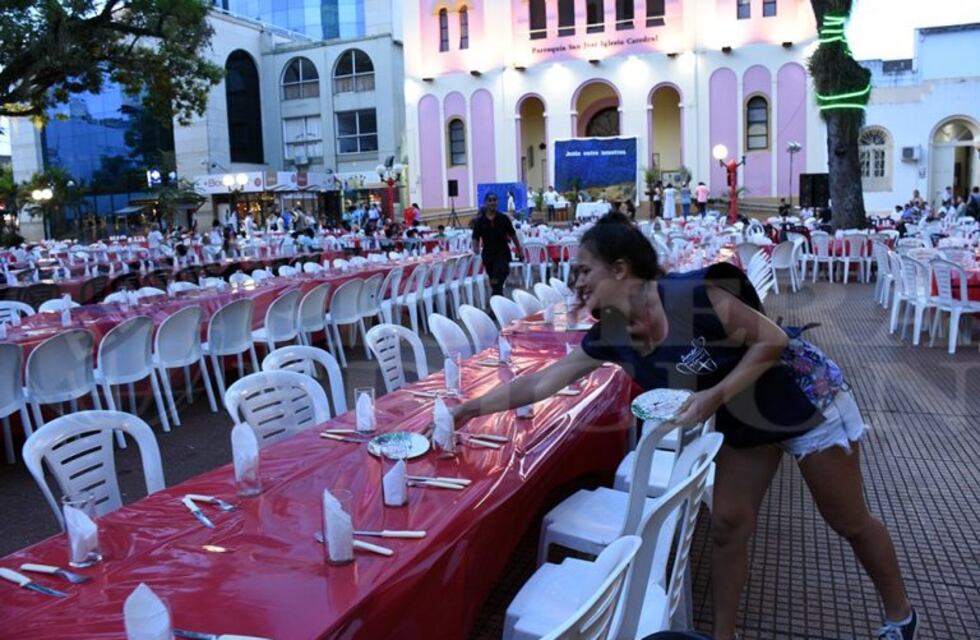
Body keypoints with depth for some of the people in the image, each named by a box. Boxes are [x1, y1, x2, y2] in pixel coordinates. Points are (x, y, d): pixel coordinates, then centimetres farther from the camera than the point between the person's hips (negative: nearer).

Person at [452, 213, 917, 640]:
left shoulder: (693, 296, -34)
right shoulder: (611, 336, -13)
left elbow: (773, 339, -26)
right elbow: (541, 382, -7)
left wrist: (717, 394, -34)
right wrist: (475, 407, -7)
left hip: (805, 401, -5)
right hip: (745, 423, 6)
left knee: (849, 522, 12)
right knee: (727, 526, 6)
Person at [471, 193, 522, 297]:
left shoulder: (503, 218, -1)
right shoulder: (480, 221, -1)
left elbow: (512, 235, 7)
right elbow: (476, 238, 0)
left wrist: (519, 250, 10)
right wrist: (475, 248, -20)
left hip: (503, 252, -2)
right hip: (488, 254, 2)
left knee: (497, 282, -19)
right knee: (494, 283, 12)